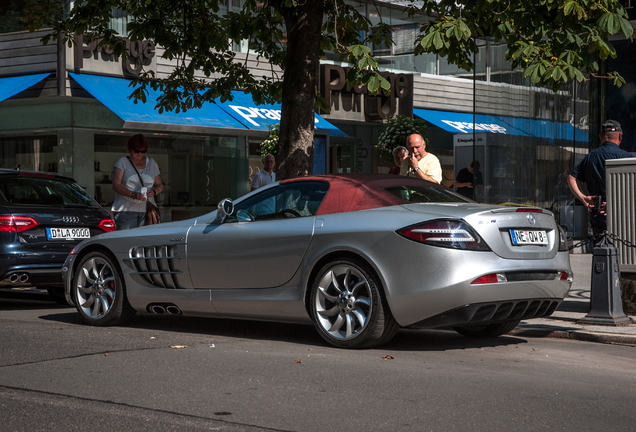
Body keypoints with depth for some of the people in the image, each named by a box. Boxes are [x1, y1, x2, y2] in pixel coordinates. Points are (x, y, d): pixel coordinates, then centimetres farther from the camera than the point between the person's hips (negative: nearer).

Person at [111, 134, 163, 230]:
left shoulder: (152, 163, 17)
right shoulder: (123, 162, 5)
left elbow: (159, 185, 21)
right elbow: (116, 185, -3)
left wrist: (154, 192, -4)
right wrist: (133, 195, -18)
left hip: (147, 210, 3)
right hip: (126, 210, -3)